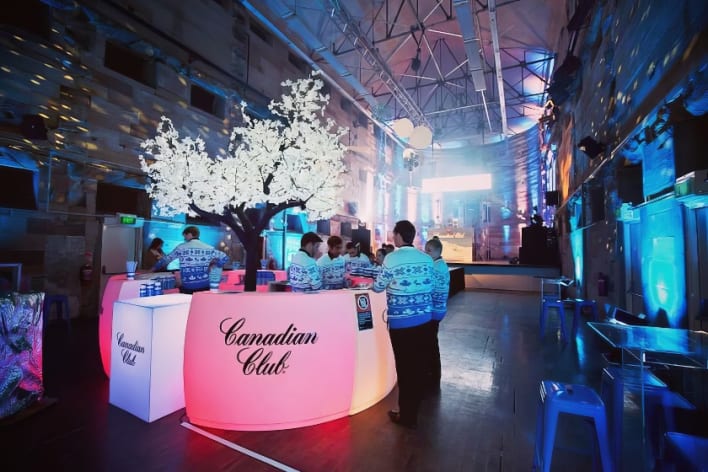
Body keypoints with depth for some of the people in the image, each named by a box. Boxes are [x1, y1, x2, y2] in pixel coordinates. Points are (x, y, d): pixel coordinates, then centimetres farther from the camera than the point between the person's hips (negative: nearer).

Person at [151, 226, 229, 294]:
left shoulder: (181, 248, 1)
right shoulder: (208, 248, 4)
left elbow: (166, 259, 15)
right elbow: (225, 257, 5)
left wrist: (154, 268, 32)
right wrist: (214, 264, 17)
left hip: (188, 287, -2)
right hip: (205, 286, 2)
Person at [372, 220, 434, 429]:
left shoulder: (392, 259, -14)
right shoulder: (427, 259, 2)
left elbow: (377, 287, -3)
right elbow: (430, 287, 10)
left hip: (401, 322, -5)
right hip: (424, 319, 5)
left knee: (404, 367, 8)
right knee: (419, 364, 18)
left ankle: (407, 415, 23)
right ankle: (414, 408, 36)